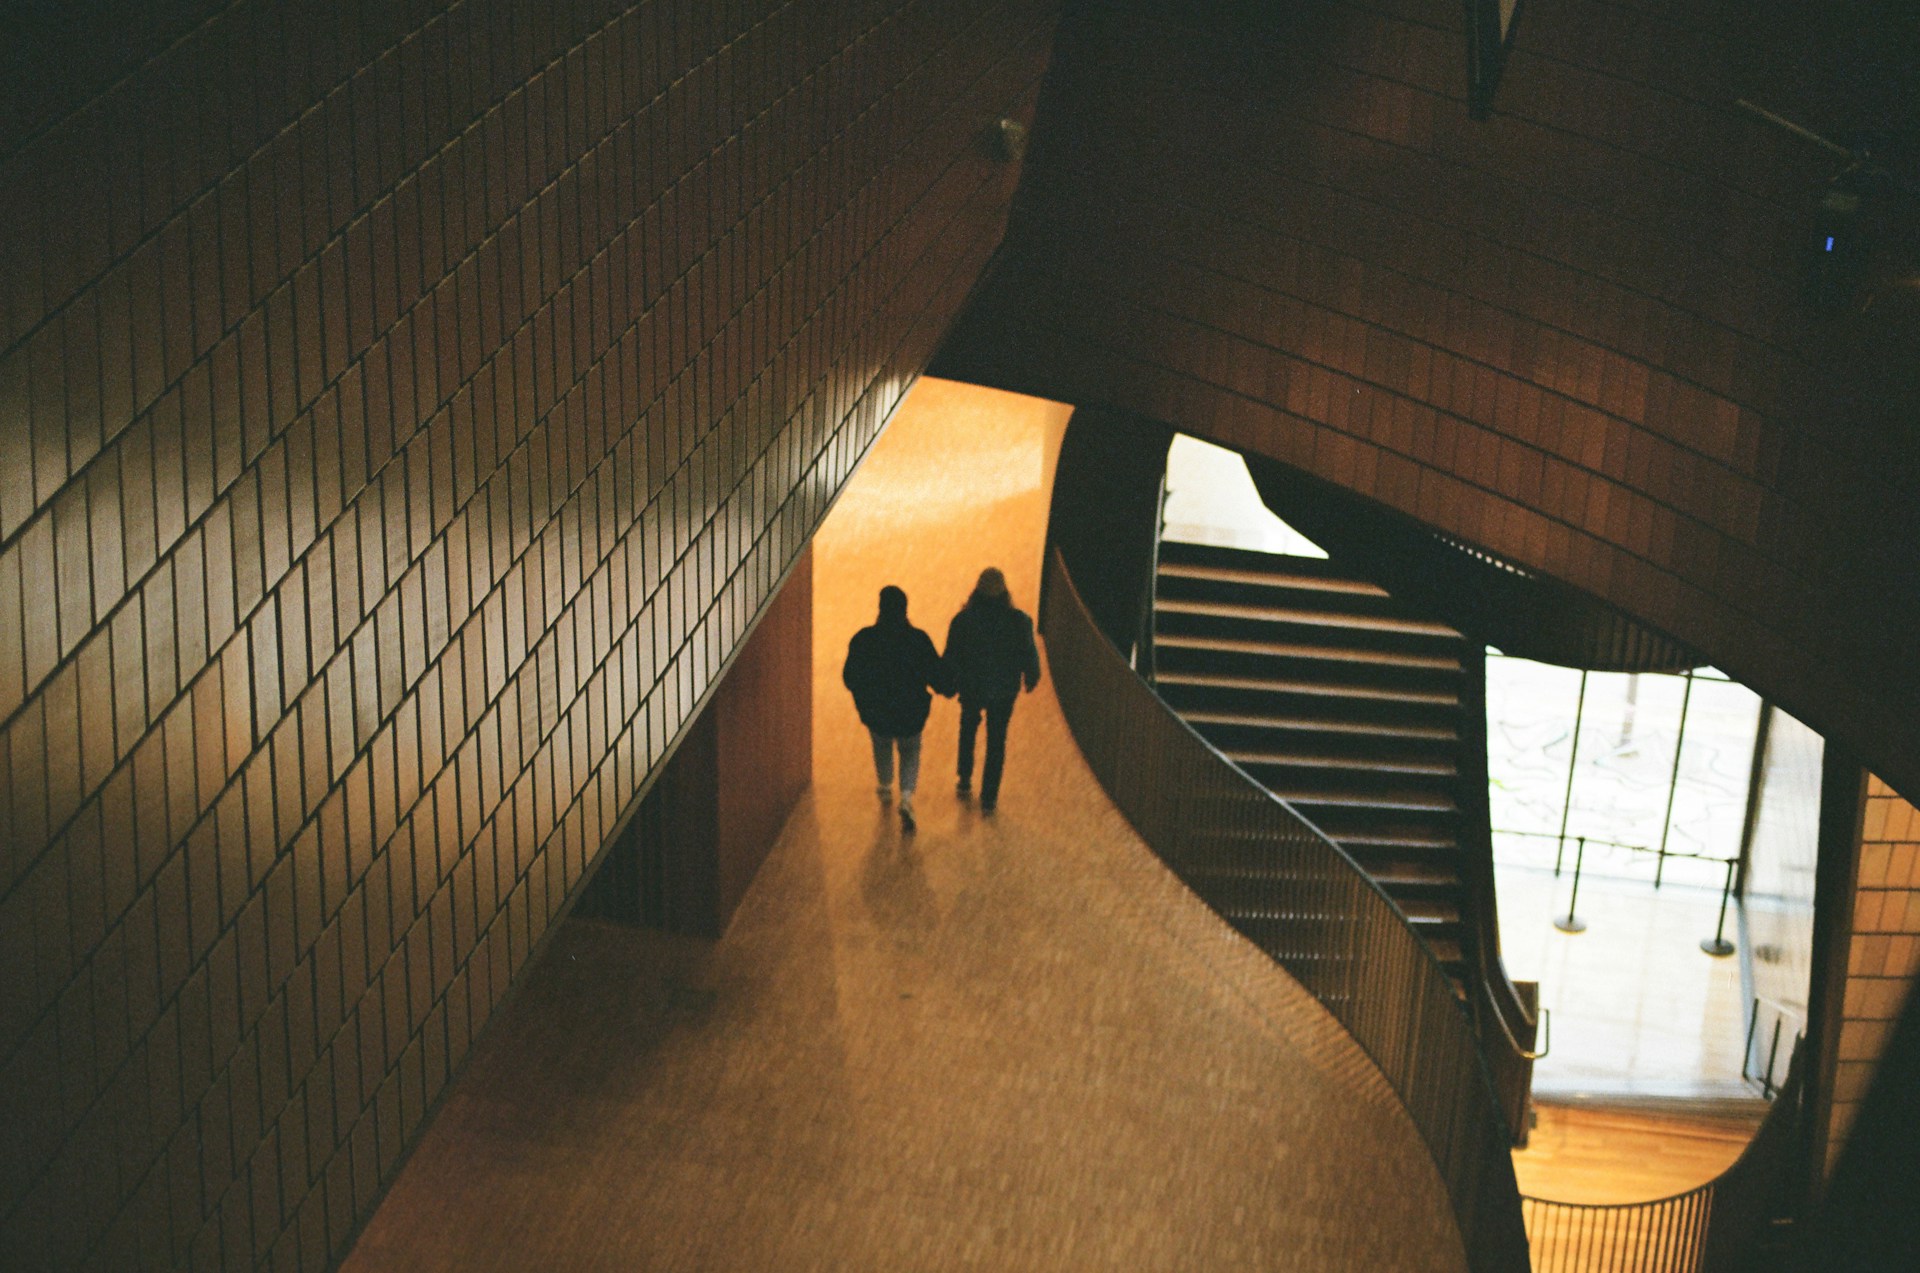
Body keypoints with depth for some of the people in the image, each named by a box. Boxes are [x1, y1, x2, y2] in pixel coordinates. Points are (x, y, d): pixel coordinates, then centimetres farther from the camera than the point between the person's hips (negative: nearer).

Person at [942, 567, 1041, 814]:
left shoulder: (963, 620, -19)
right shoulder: (1019, 621, -18)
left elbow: (950, 658, -11)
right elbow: (1029, 655, -8)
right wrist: (1031, 678, 12)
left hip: (971, 689, 1)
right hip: (1004, 690, 0)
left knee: (968, 728, 29)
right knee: (996, 742, 13)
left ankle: (965, 782, 38)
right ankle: (988, 798, 16)